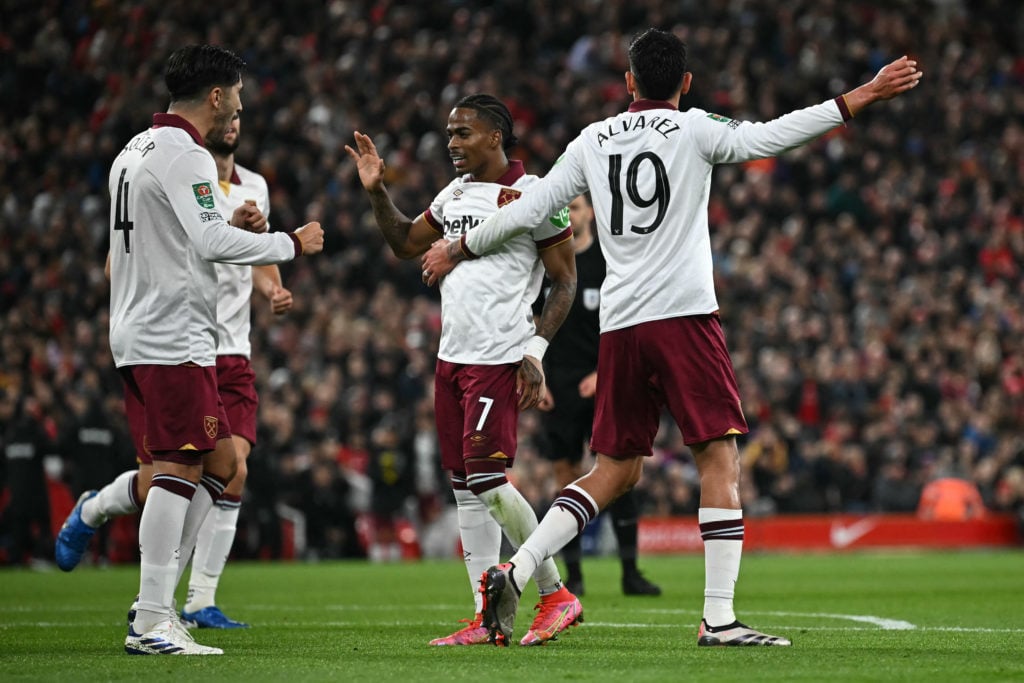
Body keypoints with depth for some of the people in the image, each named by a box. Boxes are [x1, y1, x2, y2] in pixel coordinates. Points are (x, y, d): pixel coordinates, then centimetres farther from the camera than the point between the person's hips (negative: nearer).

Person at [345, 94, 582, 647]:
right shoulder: (454, 195, 15)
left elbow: (565, 281, -6)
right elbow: (405, 243, 30)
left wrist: (535, 351, -14)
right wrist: (376, 192, 16)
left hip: (499, 361, -8)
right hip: (451, 356, 8)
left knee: (487, 478, -14)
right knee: (465, 487, 6)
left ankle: (555, 596, 0)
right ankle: (487, 617, 9)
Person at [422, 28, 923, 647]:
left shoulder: (593, 141, 13)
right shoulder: (692, 131, 0)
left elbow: (528, 211, 16)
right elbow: (771, 137, -12)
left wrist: (459, 250, 30)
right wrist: (862, 97, -12)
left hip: (619, 323, 6)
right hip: (683, 313, -6)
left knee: (617, 469, 14)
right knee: (721, 457, -4)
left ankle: (515, 572, 3)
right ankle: (719, 618, -11)